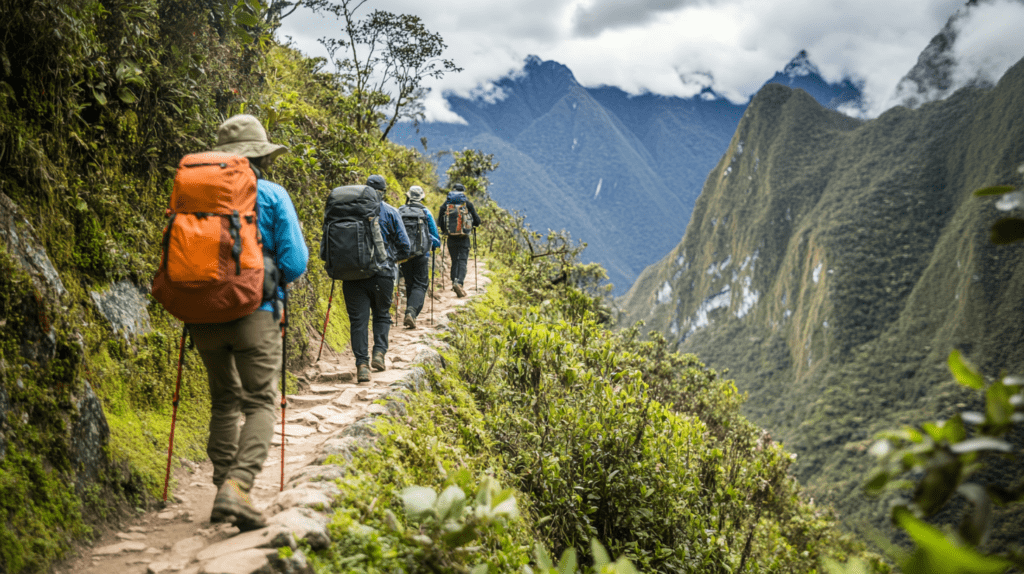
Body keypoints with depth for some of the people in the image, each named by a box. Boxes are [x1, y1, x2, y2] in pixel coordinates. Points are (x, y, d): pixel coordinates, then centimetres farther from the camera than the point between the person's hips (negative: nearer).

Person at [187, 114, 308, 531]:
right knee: (260, 404, -1)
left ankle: (225, 484, 17)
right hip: (254, 313, -4)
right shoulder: (272, 195, -1)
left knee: (224, 399, 18)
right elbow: (294, 263, -5)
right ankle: (237, 486, -20)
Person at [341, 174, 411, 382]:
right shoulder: (390, 212, 1)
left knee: (358, 319, 3)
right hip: (382, 273, 0)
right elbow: (404, 246, 0)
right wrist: (393, 259, 20)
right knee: (382, 314, 18)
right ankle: (379, 352, 1)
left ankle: (362, 363, -5)